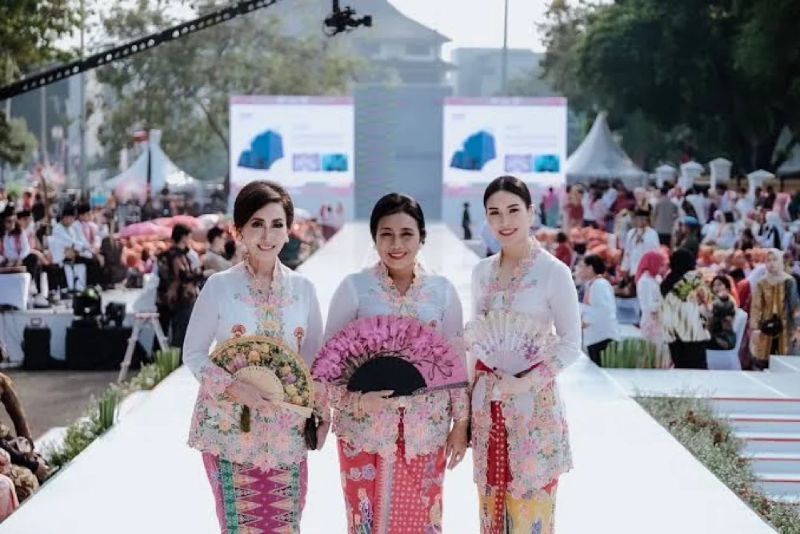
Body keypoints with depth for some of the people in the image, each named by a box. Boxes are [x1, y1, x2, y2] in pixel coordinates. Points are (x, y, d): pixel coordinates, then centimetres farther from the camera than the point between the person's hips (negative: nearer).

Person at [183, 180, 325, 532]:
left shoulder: (303, 289, 2)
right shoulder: (219, 286, -6)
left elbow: (314, 358, 11)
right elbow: (193, 354, -3)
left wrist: (320, 414, 4)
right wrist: (234, 388, -17)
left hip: (285, 432, 2)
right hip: (230, 428, -2)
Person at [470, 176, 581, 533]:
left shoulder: (554, 272, -10)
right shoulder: (481, 272, 7)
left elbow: (571, 344, -9)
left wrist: (527, 382, -19)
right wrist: (467, 399, 8)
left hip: (533, 407, -5)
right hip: (487, 405, 5)